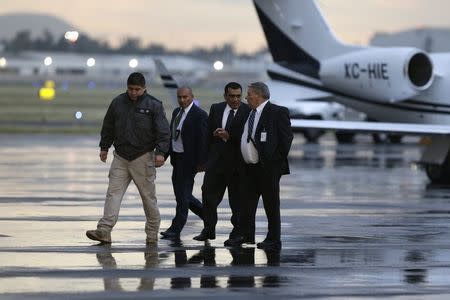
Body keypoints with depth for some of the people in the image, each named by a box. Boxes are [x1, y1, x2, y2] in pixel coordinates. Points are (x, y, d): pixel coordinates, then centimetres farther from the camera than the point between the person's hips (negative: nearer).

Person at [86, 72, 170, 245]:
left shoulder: (154, 105, -4)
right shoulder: (118, 103, 7)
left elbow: (163, 132, -8)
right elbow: (108, 127, 17)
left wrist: (160, 152, -17)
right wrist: (104, 147, 16)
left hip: (143, 158, -3)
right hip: (120, 156, 3)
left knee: (148, 196, 4)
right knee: (113, 193, -5)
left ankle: (152, 233, 16)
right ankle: (104, 231, -11)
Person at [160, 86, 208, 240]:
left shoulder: (199, 115, -12)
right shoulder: (177, 112, 13)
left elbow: (203, 140, -14)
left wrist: (201, 162, -17)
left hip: (189, 160, -9)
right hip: (177, 157, 9)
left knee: (183, 194, -5)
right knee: (181, 194, 13)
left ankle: (175, 230, -1)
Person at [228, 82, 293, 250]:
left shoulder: (278, 112, -9)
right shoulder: (249, 113, 15)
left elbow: (286, 138, -11)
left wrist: (278, 161, -12)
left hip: (268, 167, -7)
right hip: (247, 167, 7)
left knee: (271, 205, 1)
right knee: (247, 203, 11)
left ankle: (273, 241, 7)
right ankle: (247, 235, 22)